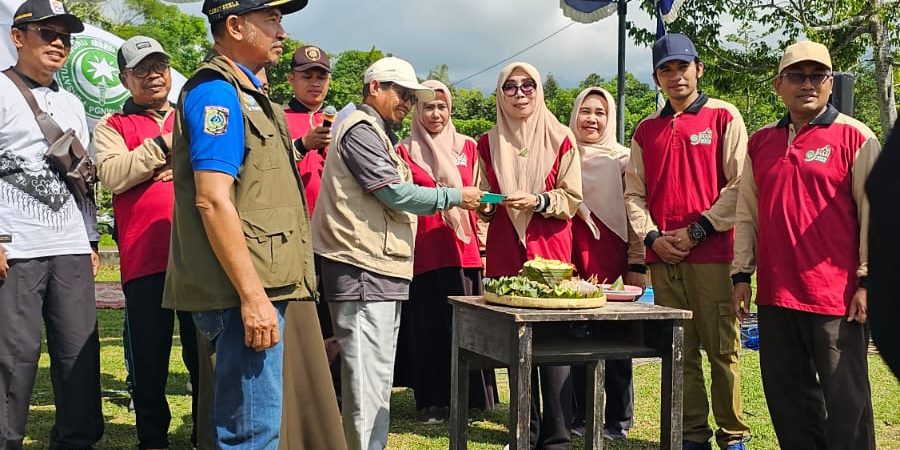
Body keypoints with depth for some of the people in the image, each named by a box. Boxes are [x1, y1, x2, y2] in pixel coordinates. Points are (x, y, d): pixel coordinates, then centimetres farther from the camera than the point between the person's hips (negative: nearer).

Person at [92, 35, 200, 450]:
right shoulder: (113, 126, 8)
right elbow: (112, 176, -10)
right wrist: (162, 146, -13)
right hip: (144, 258, -2)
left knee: (203, 353, 8)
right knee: (150, 358, 4)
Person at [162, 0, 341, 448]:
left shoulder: (245, 92, 18)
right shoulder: (216, 92, -12)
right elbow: (213, 200, -21)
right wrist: (252, 295, -23)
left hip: (259, 286, 10)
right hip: (246, 292, -10)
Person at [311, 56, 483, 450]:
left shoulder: (377, 133, 23)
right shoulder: (361, 129, -10)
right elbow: (395, 193, -16)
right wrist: (455, 197, -8)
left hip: (380, 269, 11)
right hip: (363, 269, -11)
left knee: (376, 374, 13)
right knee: (368, 377, -10)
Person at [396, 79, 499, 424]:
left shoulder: (467, 147, 12)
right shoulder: (405, 151, 5)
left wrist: (481, 237, 11)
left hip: (463, 248, 2)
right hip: (425, 250, -2)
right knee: (428, 325, 1)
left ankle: (470, 395, 14)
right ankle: (432, 400, 10)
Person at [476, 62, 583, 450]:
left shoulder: (560, 139, 3)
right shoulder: (489, 144, 11)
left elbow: (572, 199, 0)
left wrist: (538, 201, -16)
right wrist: (487, 205, -6)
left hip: (550, 249, -3)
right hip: (504, 252, 3)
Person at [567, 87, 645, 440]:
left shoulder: (623, 159, 4)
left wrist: (637, 265, -5)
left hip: (612, 260, -2)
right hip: (570, 258, 2)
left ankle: (618, 419, 13)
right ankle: (579, 415, 16)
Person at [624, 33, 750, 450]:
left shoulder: (724, 117, 3)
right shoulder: (646, 130, 15)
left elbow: (739, 186, -5)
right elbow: (634, 193, 13)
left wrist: (696, 231, -10)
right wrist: (652, 236, -3)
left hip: (712, 253, -4)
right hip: (662, 257, 4)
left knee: (722, 349, -3)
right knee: (680, 352, 6)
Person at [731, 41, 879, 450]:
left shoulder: (854, 137, -2)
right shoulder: (760, 143, 12)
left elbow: (874, 213, -4)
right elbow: (747, 215, 14)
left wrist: (867, 280, -9)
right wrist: (741, 275, 9)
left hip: (836, 295, -5)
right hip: (775, 294, 5)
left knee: (845, 400, 1)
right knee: (787, 396, 12)